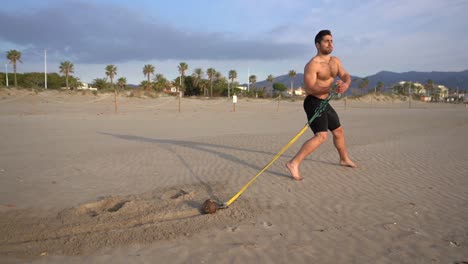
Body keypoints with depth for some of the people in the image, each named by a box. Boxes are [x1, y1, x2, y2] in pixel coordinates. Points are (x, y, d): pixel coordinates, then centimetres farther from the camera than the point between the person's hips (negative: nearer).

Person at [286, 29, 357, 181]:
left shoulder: (335, 61, 9)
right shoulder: (312, 65, -18)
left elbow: (345, 75, 4)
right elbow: (309, 88, -26)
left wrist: (346, 84, -22)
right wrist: (332, 87, -36)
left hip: (324, 103, 9)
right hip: (313, 102, -9)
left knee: (338, 130, 23)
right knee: (321, 136, -24)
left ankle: (344, 159, 45)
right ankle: (294, 164, -27)